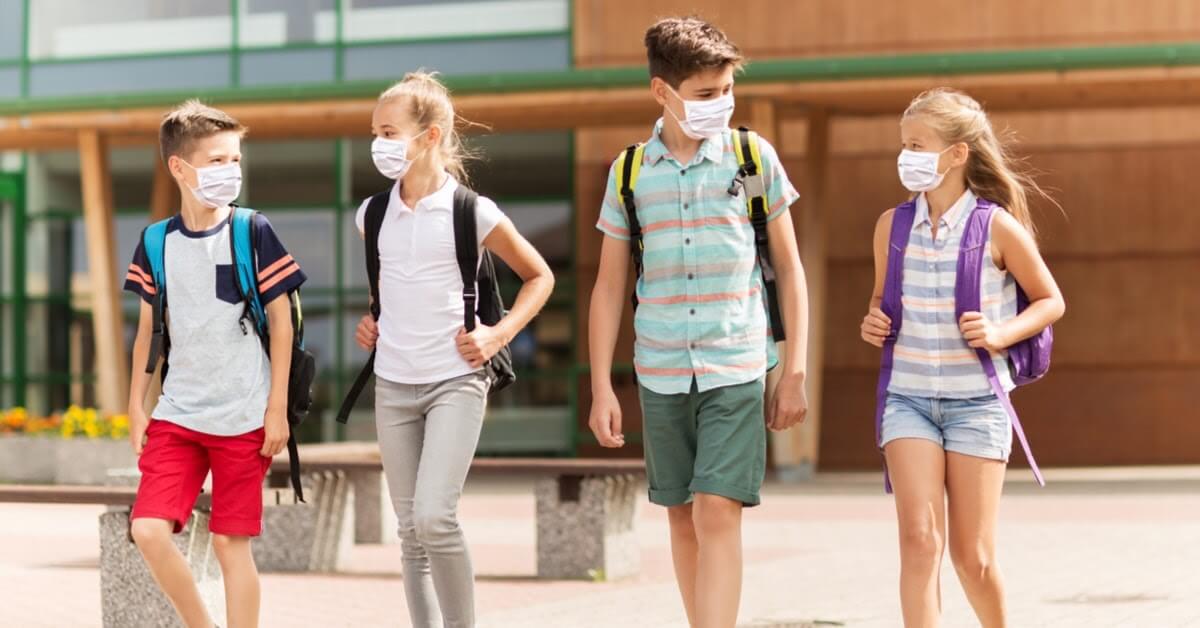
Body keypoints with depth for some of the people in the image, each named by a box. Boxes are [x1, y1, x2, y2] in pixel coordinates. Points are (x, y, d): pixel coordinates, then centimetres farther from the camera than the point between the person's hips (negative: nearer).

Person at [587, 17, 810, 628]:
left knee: (717, 513, -12)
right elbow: (609, 287, 9)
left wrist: (794, 371, 1)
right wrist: (601, 388, 4)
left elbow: (789, 269, 5)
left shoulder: (755, 157, 1)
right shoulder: (629, 172, 5)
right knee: (681, 516, 11)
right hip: (660, 371, 3)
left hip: (736, 368, -3)